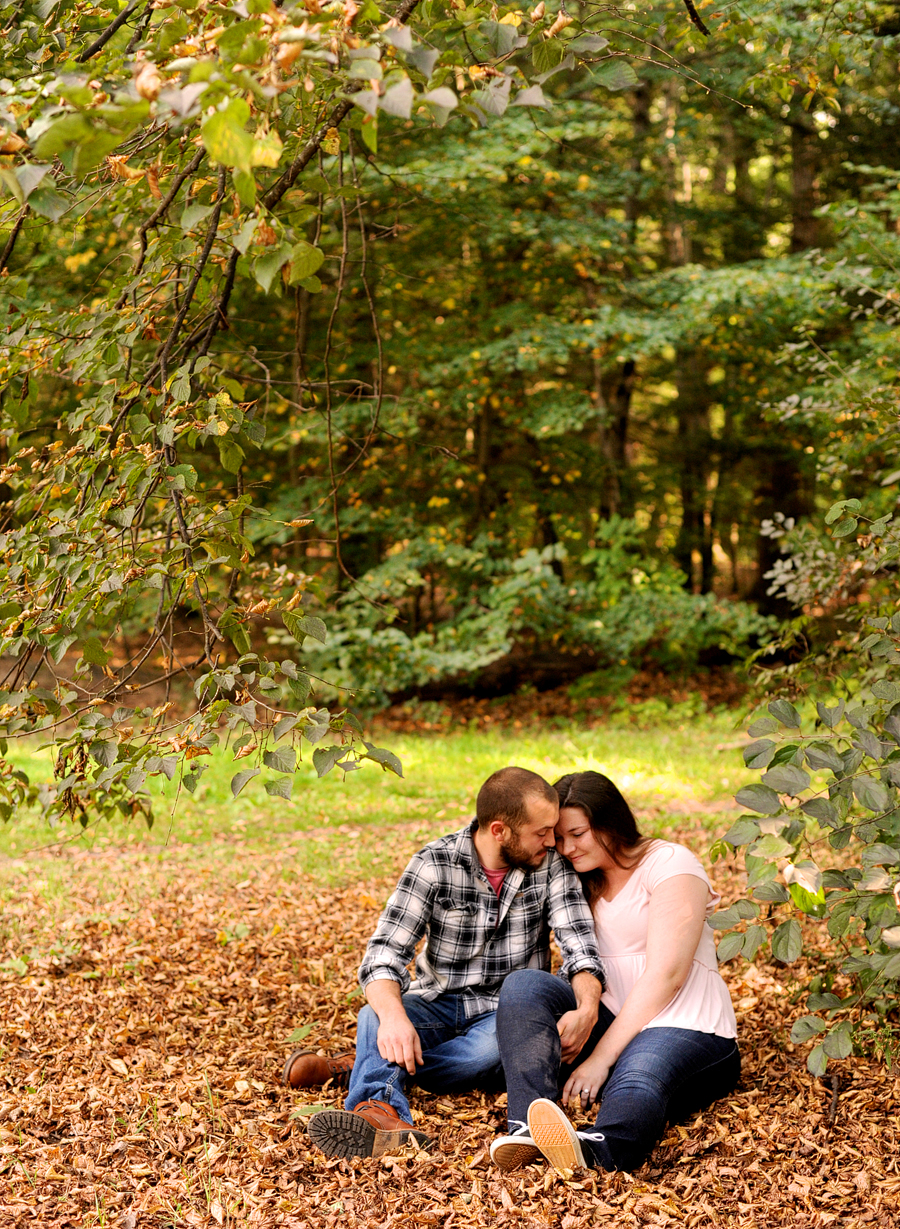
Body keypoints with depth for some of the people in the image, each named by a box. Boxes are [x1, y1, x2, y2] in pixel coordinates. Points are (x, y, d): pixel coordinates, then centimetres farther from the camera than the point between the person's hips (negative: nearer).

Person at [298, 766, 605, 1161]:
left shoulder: (552, 863, -3)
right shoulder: (435, 864, -9)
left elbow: (579, 942, -11)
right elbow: (384, 955, -16)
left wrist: (587, 1009, -33)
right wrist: (392, 1016, -38)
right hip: (437, 1005, 0)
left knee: (494, 1047, -36)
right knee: (375, 1016, -32)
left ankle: (357, 1069, -22)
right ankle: (382, 1113, -61)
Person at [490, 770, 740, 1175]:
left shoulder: (670, 864, -4)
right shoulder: (586, 881, 19)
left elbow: (665, 974, -14)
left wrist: (601, 1057, -19)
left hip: (685, 1028, -6)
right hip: (607, 1023, 6)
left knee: (637, 1083, -40)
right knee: (523, 985, -21)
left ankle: (594, 1148, -74)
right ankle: (531, 1126, -39)